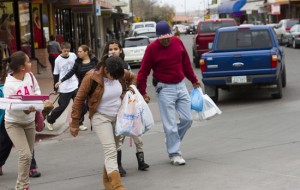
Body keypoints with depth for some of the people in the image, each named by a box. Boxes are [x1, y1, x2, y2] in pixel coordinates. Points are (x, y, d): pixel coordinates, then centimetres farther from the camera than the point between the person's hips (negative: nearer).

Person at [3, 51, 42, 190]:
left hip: (29, 122, 7)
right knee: (25, 154, -18)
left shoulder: (30, 76, -9)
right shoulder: (9, 85, -26)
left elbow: (37, 90, 7)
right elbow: (10, 107, -28)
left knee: (28, 155, 15)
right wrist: (25, 111, -44)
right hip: (14, 123, -6)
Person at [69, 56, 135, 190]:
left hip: (118, 116, 5)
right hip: (100, 117, -5)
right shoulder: (91, 77, -22)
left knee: (113, 150, 14)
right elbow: (79, 99, -14)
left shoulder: (121, 73, -8)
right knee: (110, 151, -16)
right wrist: (74, 123, -10)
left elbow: (133, 77, 16)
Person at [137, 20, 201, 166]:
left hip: (181, 86, 5)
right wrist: (142, 92, -12)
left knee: (187, 119, 5)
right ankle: (174, 154, 7)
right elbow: (143, 72, -8)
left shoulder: (178, 43, 2)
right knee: (170, 124, -3)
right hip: (164, 89, -5)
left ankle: (172, 142, 26)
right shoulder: (152, 49, -11)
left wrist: (194, 80, 21)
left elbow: (186, 63, 15)